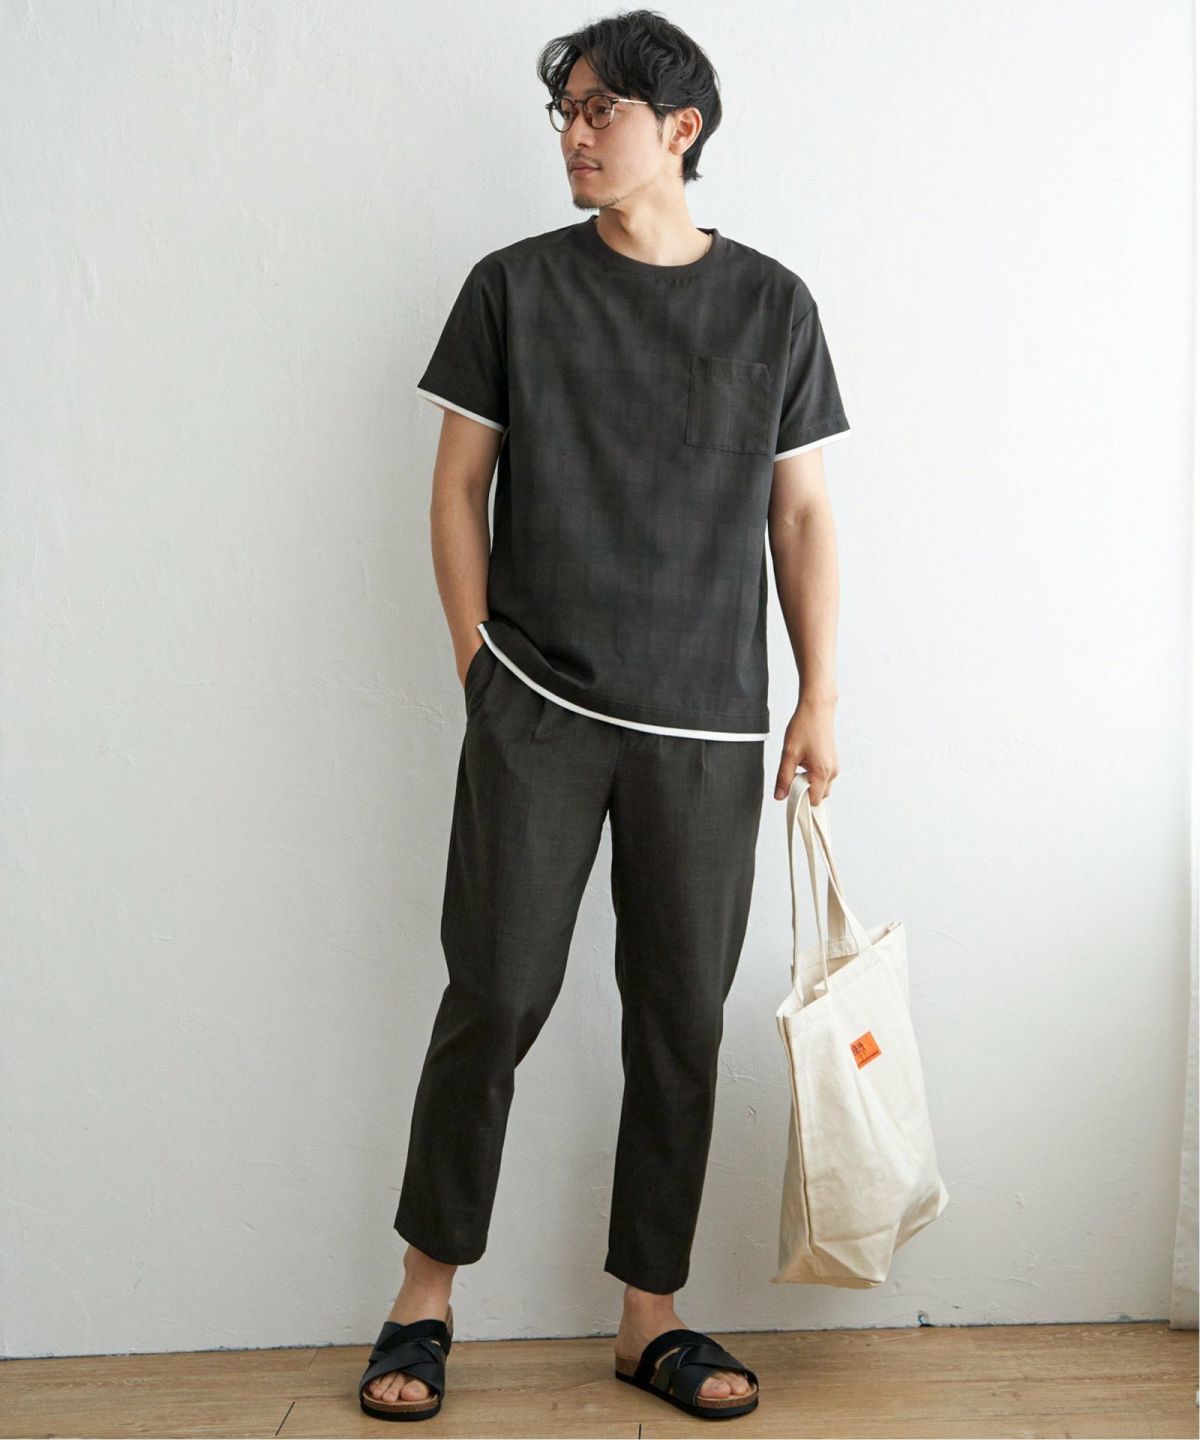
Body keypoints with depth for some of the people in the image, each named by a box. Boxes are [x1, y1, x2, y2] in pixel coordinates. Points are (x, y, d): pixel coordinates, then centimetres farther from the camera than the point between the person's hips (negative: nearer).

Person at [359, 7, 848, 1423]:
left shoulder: (772, 303, 8)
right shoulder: (514, 287, 6)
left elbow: (802, 513, 9)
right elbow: (458, 485, 6)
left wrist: (821, 698, 4)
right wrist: (479, 662, 0)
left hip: (708, 724, 2)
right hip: (536, 708, -1)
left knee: (681, 1017, 5)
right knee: (496, 996, -2)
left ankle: (650, 1316, 20)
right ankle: (425, 1295, 17)